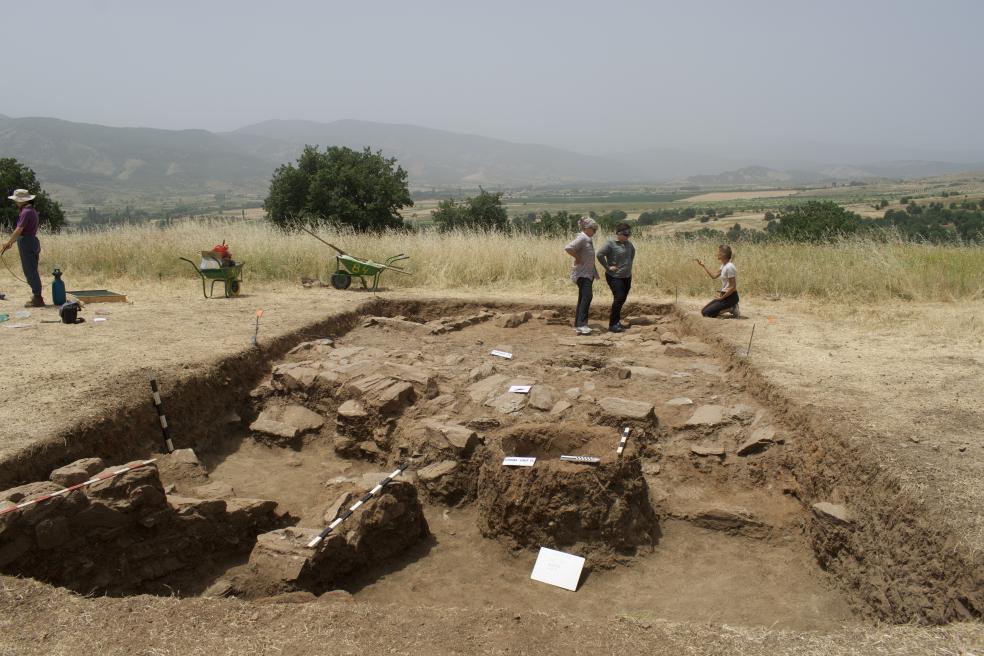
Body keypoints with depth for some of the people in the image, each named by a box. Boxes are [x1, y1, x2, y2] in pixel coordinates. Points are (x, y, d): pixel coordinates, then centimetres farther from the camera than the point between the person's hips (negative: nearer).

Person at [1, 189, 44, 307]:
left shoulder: (26, 212, -15)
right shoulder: (31, 210, 15)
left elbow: (19, 230, -20)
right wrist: (12, 242, 22)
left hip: (26, 244, -10)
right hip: (32, 241, 10)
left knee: (30, 272, -6)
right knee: (32, 272, 14)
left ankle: (37, 299, -4)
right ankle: (36, 297, 19)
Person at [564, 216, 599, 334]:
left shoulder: (587, 239, 16)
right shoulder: (581, 238, -13)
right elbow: (568, 248, -28)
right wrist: (578, 258, -18)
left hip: (588, 273, 10)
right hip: (582, 273, -10)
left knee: (583, 298, 11)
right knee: (587, 296, -19)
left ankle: (578, 325, 15)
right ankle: (581, 324, -22)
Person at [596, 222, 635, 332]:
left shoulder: (628, 244, 7)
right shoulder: (610, 243, -14)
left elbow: (633, 251, 28)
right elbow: (600, 254, -22)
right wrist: (608, 267, -17)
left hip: (627, 276, 7)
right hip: (615, 277, -7)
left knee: (622, 299, 12)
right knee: (619, 298, -14)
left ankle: (616, 319, 30)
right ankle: (613, 324, -7)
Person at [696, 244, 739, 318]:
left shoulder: (729, 267, -20)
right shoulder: (724, 265, 9)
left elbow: (733, 287, -21)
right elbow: (714, 276, 17)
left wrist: (722, 297, -15)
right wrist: (703, 266, 12)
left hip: (731, 297, -10)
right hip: (725, 295, 10)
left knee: (706, 313, -14)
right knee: (703, 311, 6)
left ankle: (731, 309, -5)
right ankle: (731, 308, 8)